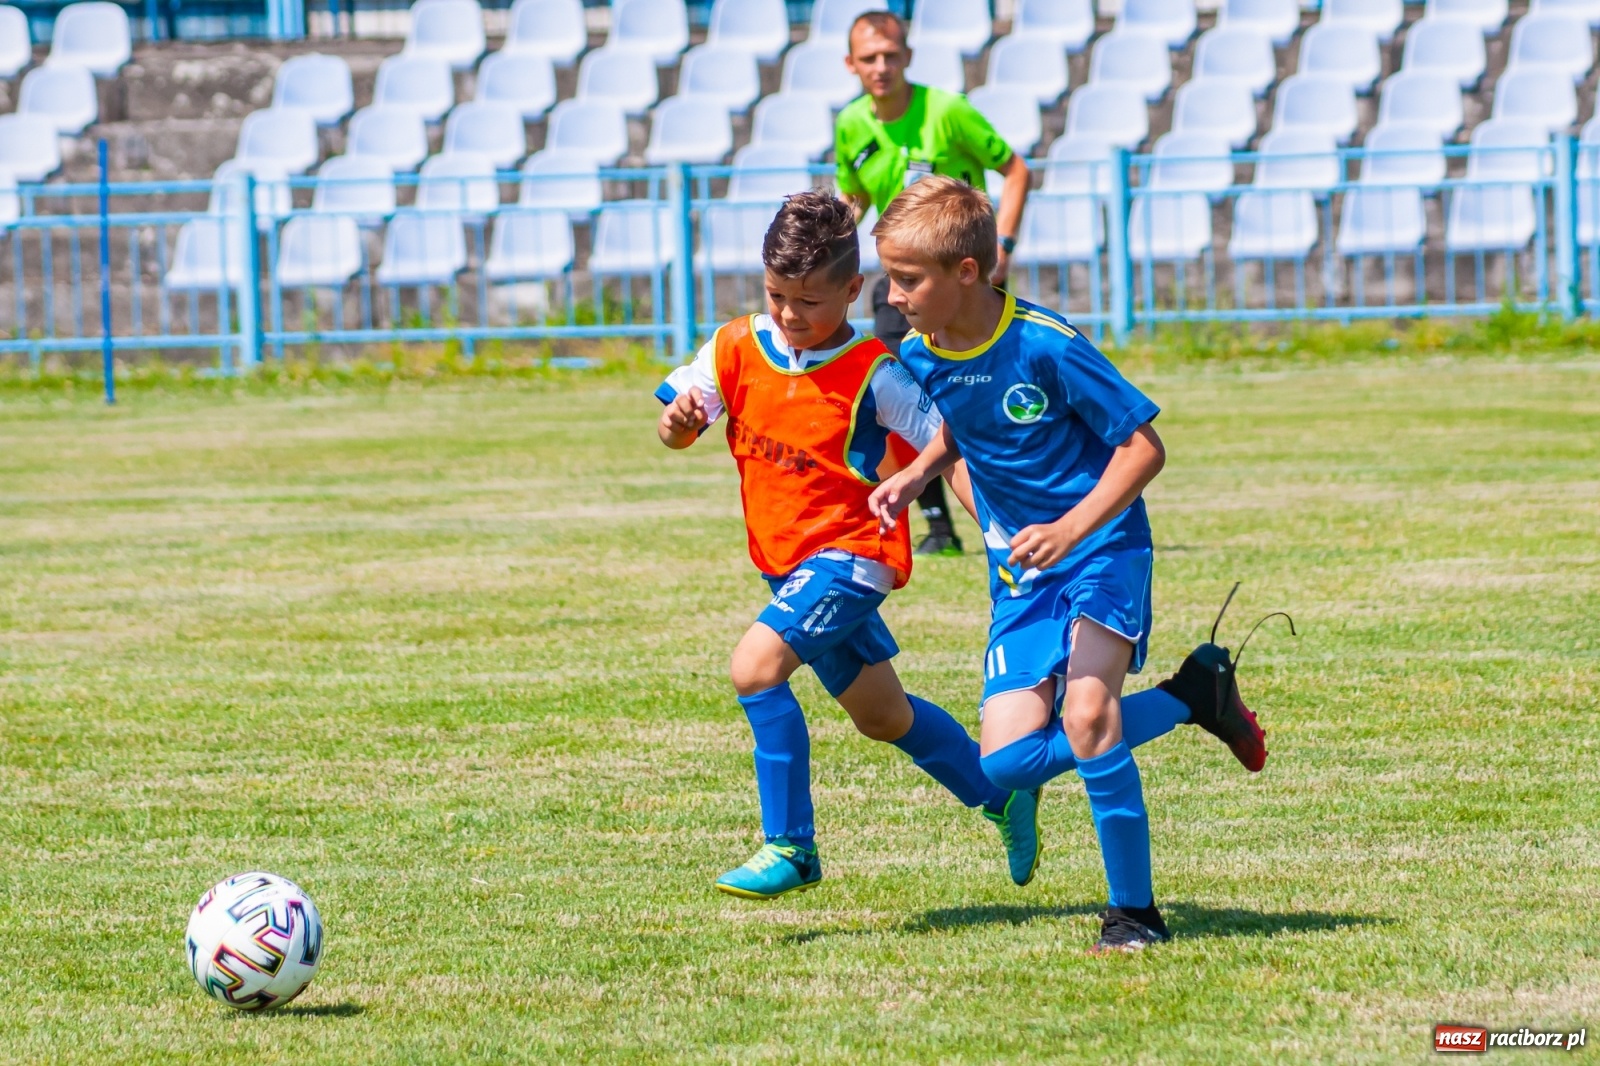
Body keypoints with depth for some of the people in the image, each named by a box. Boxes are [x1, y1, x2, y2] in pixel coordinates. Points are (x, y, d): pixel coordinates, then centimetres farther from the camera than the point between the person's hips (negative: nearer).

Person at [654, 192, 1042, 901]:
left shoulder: (873, 375, -16)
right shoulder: (738, 349, -2)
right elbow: (678, 432, -3)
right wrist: (678, 422, -26)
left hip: (848, 554, -7)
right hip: (785, 561, 7)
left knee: (757, 664, -26)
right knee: (882, 716, 20)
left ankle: (791, 849, -17)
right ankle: (1003, 799, 40)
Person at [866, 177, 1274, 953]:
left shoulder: (1046, 346, -22)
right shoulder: (919, 356, -3)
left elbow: (1143, 445, -17)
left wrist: (1071, 530, -28)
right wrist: (915, 476, 1)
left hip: (1102, 549, -7)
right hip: (1019, 573, 7)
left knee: (1084, 712, -28)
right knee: (1008, 760, -6)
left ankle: (1134, 910, -12)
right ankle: (1190, 698, 12)